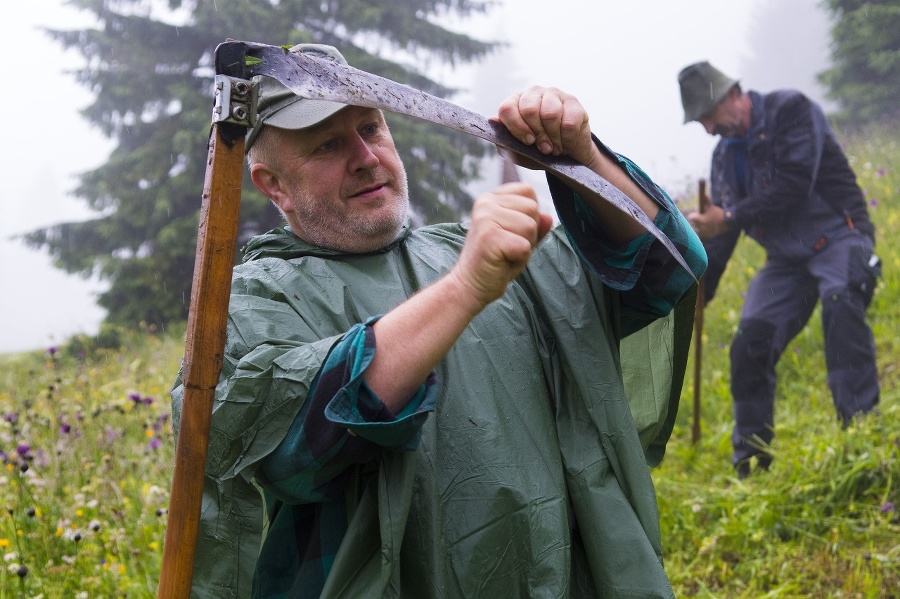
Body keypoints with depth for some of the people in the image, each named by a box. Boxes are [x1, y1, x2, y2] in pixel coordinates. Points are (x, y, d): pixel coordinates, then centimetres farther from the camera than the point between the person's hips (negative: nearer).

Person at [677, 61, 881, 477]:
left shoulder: (789, 110, -10)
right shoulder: (725, 155, 12)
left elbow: (793, 186, -21)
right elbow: (720, 231, 17)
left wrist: (730, 218, -18)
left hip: (836, 238, -7)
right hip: (787, 257, 7)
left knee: (840, 303, -36)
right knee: (750, 344, -6)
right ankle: (750, 461, 4)